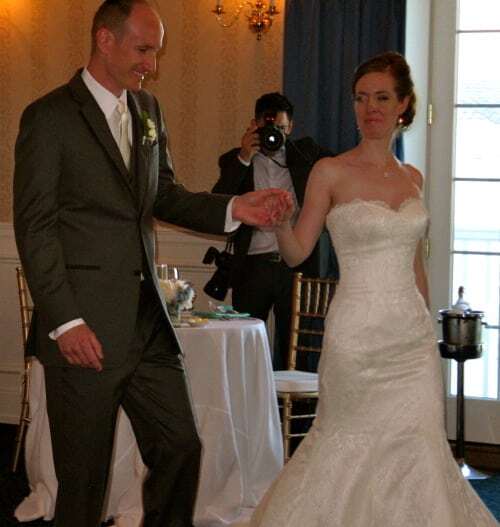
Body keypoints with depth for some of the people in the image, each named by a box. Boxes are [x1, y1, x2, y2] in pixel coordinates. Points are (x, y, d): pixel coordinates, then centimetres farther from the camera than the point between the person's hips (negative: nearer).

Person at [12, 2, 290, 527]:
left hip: (148, 322, 6)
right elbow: (35, 227, -11)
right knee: (83, 474, 5)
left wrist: (232, 209, 1)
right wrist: (65, 322, -16)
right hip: (84, 328, -6)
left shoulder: (147, 109, 12)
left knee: (181, 447, 8)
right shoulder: (49, 117, -8)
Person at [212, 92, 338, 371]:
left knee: (293, 347, 4)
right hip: (254, 266, 0)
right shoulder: (235, 160, 9)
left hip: (298, 264, 0)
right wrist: (244, 158, -11)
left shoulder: (304, 153, 11)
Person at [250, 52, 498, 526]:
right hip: (358, 333, -4)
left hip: (414, 334, 4)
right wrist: (279, 220, -26)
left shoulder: (412, 178, 10)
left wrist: (426, 323, 16)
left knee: (419, 448, 3)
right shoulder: (331, 172, -4)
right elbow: (297, 252, -6)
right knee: (354, 448, 5)